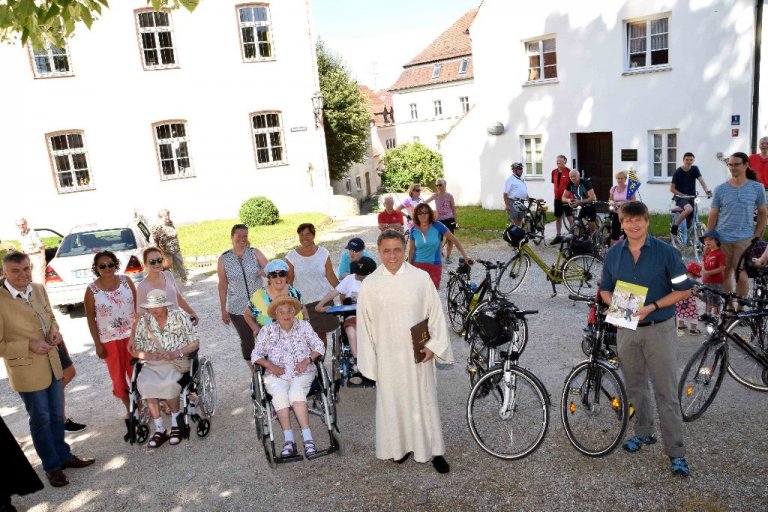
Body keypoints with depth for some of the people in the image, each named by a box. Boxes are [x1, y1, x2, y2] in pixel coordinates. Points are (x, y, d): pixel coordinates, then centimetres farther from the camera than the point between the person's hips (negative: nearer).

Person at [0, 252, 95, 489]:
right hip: (27, 371, -6)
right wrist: (29, 345, -23)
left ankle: (63, 456, 39)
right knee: (41, 420, 12)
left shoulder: (39, 289, -2)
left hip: (53, 364, 6)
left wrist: (55, 331, -5)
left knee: (57, 416, 20)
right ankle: (52, 466, 29)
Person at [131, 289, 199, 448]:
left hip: (177, 363, -2)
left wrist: (176, 353, -17)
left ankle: (176, 423, -9)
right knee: (144, 384, -29)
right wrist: (149, 355, -15)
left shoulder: (180, 316, -2)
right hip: (152, 364, 3)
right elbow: (135, 350, 7)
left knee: (168, 383, -33)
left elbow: (195, 343, -1)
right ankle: (159, 429, -18)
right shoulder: (144, 320, 5)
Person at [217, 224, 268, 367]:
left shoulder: (255, 253, -1)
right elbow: (222, 285, 1)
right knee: (247, 341, 9)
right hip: (237, 309, 0)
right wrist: (223, 310, 3)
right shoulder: (223, 259, -2)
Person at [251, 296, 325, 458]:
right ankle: (288, 440, -29)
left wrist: (308, 360, -12)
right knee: (279, 394, -31)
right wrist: (271, 366, -10)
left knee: (295, 393, -32)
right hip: (277, 375, 1)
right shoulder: (268, 330, 8)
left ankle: (307, 438, -33)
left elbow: (319, 346, 5)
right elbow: (256, 355, 7)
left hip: (302, 372, 0)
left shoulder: (304, 326, 8)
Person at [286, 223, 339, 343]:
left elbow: (331, 276, 5)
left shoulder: (323, 253, 3)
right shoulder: (291, 256, 1)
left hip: (322, 301, 1)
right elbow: (289, 281, 4)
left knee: (321, 334, 3)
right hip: (301, 303, 0)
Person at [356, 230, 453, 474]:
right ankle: (401, 446, 34)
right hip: (387, 356, 1)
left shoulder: (421, 278, -7)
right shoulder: (370, 284, -5)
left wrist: (433, 345, -6)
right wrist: (369, 360, 1)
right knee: (393, 403, 12)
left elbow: (436, 313, 1)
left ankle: (434, 451, 25)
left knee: (424, 401, 9)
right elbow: (364, 324, 0)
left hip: (418, 355, 0)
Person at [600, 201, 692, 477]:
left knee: (666, 392, -2)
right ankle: (643, 432, 35)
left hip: (658, 329, -4)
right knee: (635, 386, 16)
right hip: (626, 329, 4)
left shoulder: (666, 252, -8)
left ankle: (676, 452, 7)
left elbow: (684, 290, -6)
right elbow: (605, 290, 11)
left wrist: (652, 306, -18)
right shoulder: (613, 254, 2)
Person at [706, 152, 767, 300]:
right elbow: (713, 216, 4)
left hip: (744, 239, -1)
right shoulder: (720, 189, 1)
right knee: (725, 275, 9)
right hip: (722, 239, 1)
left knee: (742, 276, -7)